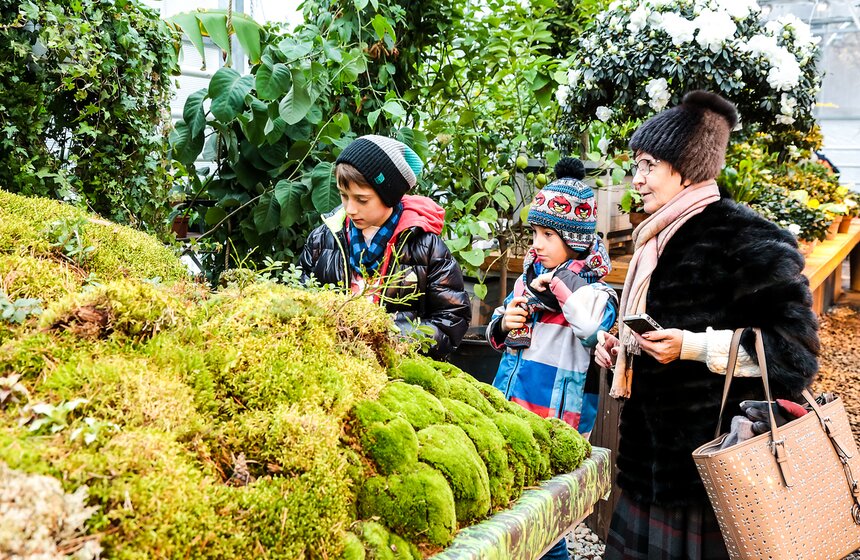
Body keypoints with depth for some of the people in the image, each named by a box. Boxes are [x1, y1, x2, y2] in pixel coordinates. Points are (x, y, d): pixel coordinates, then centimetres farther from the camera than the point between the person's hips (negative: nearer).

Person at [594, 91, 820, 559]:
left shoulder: (745, 237, -12)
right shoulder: (657, 240, 14)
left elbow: (794, 343, -16)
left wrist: (693, 346, -22)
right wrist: (621, 348, 10)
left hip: (710, 449, -8)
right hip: (650, 447, 8)